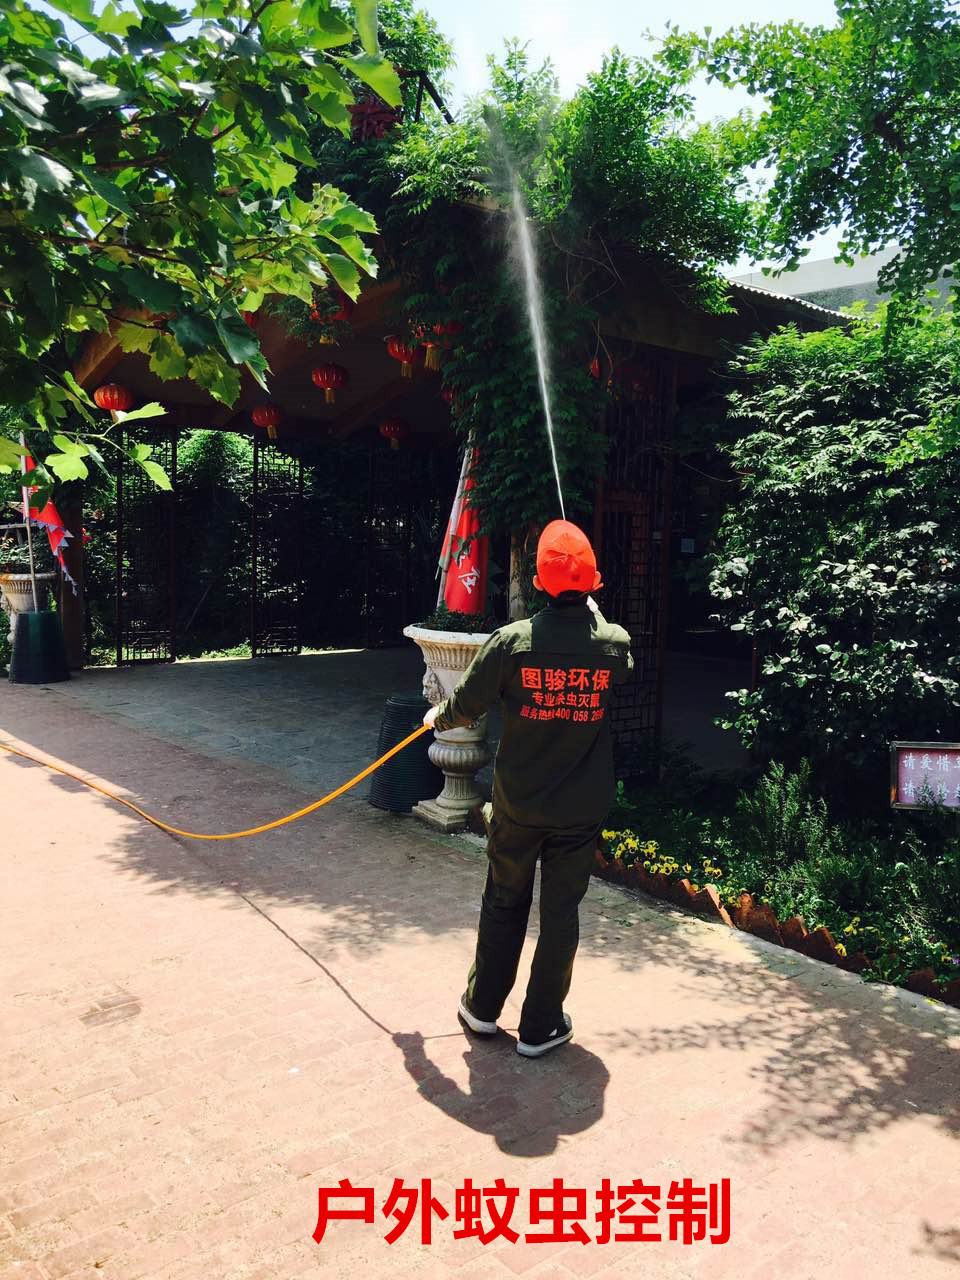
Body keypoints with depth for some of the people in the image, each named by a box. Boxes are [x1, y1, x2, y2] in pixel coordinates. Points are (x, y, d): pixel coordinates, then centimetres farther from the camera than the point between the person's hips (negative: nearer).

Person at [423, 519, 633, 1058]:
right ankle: (540, 1027, 25)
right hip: (582, 810, 0)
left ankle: (483, 1006, 35)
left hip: (517, 805, 0)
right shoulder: (616, 645, -10)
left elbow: (466, 707, -6)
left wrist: (437, 717, 17)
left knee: (504, 902, 19)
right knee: (561, 913, 13)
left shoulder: (512, 641, -15)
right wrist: (591, 607, 24)